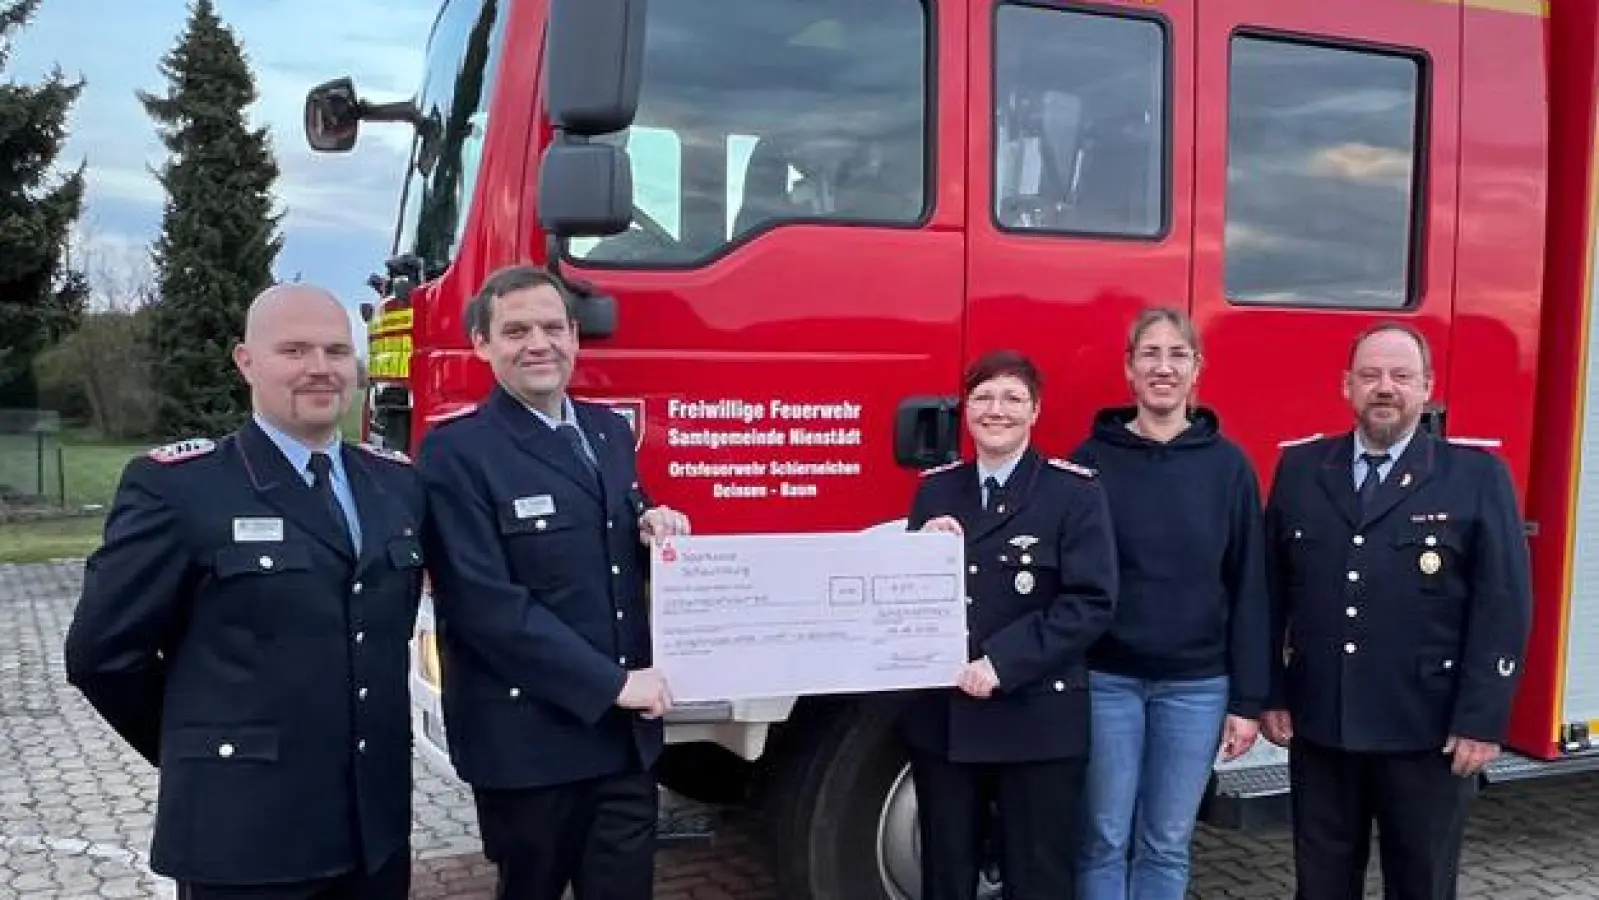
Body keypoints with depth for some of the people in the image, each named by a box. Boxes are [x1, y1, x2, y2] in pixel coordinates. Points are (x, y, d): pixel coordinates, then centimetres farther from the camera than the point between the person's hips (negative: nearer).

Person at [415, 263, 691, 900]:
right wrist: (612, 683, -17)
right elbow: (484, 602, -18)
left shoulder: (610, 432, 10)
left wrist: (655, 531, -3)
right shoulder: (456, 452, -11)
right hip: (529, 739, -5)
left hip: (627, 731, 6)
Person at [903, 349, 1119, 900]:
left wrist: (1003, 663, -20)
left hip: (1038, 721, -4)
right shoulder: (936, 489, 8)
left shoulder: (1075, 492, -5)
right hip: (942, 716, 4)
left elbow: (1092, 603, -13)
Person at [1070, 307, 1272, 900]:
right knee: (1104, 841, 6)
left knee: (1167, 846, 10)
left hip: (1197, 684, 1)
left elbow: (1248, 588, 2)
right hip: (1106, 679, -1)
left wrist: (1248, 699, 0)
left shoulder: (1228, 465, 1)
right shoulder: (1091, 460, -1)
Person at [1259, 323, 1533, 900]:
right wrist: (1269, 694, 4)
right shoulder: (1300, 469, 5)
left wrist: (1482, 720, -11)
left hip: (1429, 730, -2)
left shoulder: (1478, 477, -3)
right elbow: (1271, 592, 7)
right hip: (1318, 725, 2)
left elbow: (1503, 607, -6)